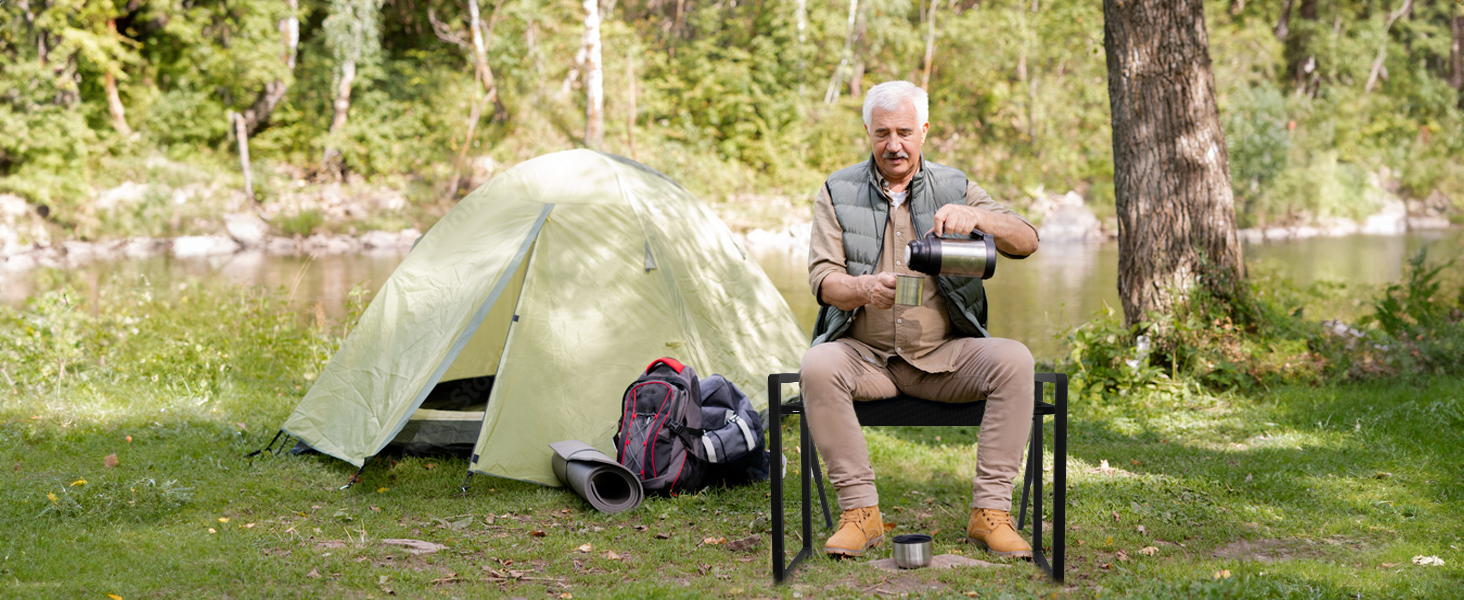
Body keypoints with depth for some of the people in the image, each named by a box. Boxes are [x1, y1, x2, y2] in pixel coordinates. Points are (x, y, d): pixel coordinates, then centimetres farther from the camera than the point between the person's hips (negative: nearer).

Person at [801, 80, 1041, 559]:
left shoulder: (954, 188, 7)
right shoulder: (838, 192, 5)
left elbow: (1026, 242, -4)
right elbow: (822, 278, -6)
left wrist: (975, 216, -26)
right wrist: (865, 289, -30)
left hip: (943, 357, 1)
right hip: (865, 355, -1)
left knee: (1013, 360, -27)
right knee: (818, 366, -33)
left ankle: (990, 511, -20)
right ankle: (860, 512, -23)